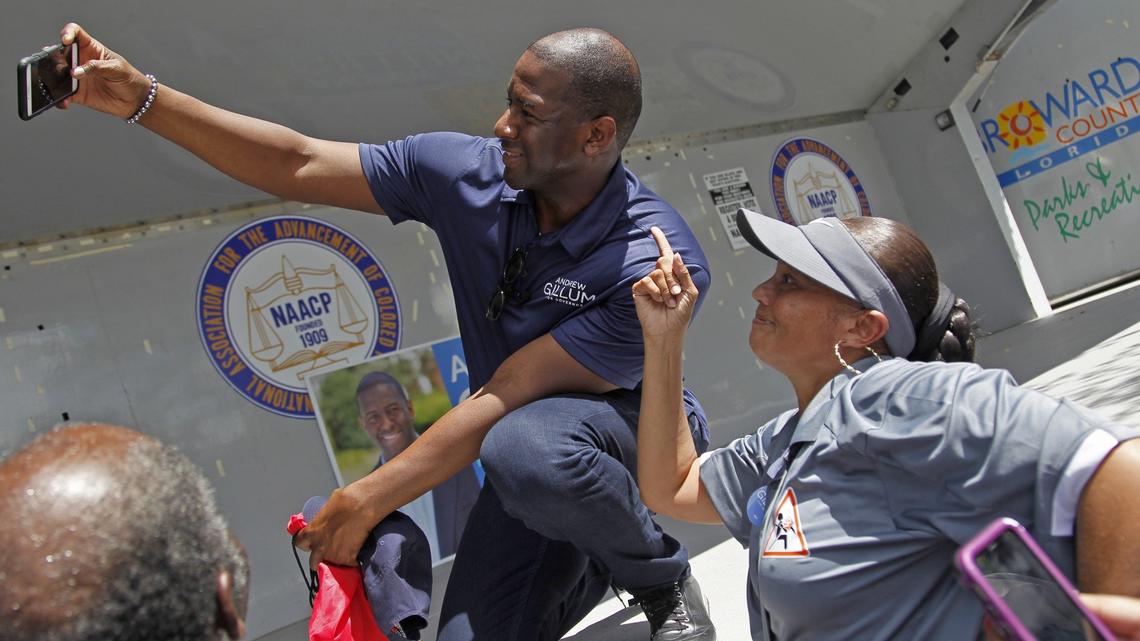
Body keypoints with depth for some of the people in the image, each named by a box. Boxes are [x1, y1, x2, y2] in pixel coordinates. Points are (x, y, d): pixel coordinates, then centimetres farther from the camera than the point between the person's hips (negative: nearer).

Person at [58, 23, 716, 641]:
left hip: (633, 432, -4)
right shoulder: (464, 171, -13)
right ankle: (593, 567, 20)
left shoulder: (658, 264, -30)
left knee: (524, 445, -39)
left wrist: (366, 501, -24)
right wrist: (142, 97, -14)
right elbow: (295, 165, -8)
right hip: (527, 459, 5)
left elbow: (504, 398, -29)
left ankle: (663, 578, -7)